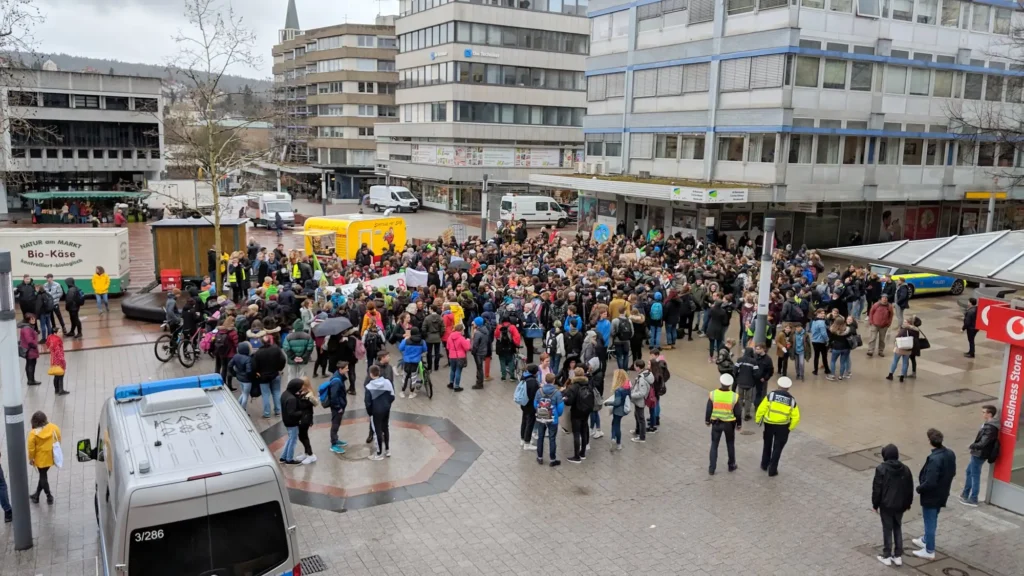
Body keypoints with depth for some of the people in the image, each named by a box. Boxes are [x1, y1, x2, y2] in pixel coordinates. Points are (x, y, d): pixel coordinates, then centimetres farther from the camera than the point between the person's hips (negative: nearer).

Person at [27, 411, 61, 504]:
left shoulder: (33, 433, -20)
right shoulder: (54, 427, -11)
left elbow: (31, 448, -14)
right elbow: (59, 440, 0)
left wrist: (31, 458, 1)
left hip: (41, 458, -4)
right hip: (51, 457, 4)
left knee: (43, 476, 13)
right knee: (43, 475, 21)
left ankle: (49, 497, 17)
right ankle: (37, 495, 34)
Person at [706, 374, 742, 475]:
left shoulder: (713, 394, -14)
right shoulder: (734, 396, -15)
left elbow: (708, 409, -5)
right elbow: (737, 412, -6)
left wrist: (707, 420, 12)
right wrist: (739, 424, 10)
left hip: (716, 423, 0)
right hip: (729, 424, 0)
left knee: (714, 445, 11)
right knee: (730, 445, 20)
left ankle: (712, 468, 10)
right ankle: (731, 466, 31)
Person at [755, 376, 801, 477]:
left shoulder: (771, 395, -9)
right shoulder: (792, 400, -3)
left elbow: (761, 408, -12)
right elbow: (796, 417, -3)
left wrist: (757, 419, 1)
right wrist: (790, 428, 9)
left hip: (769, 424, 1)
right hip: (782, 427, 0)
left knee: (767, 445, 22)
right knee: (777, 448, 9)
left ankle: (764, 465, 34)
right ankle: (772, 470, 11)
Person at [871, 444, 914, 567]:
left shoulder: (881, 469, -16)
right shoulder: (905, 469, -1)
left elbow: (877, 489, -13)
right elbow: (910, 489, 7)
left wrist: (875, 504, -1)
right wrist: (908, 504, 19)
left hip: (886, 505, -4)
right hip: (900, 505, 4)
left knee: (887, 529, 6)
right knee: (898, 529, 17)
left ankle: (887, 557, 14)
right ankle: (898, 556, 20)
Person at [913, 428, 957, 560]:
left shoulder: (934, 459, -32)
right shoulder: (950, 454, -5)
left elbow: (930, 482, -30)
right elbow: (952, 473, 9)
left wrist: (919, 489, -13)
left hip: (931, 496, -8)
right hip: (942, 494, 8)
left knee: (930, 522, 7)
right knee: (932, 520, 26)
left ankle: (929, 551, 20)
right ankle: (925, 540, 45)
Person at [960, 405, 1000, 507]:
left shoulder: (990, 428, -25)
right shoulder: (988, 424, 6)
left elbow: (983, 443, -27)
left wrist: (972, 446, -12)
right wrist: (974, 446, 1)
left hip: (979, 454, -10)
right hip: (978, 453, 10)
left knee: (975, 475, 3)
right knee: (969, 472, 21)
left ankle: (973, 499, 15)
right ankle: (965, 494, 34)